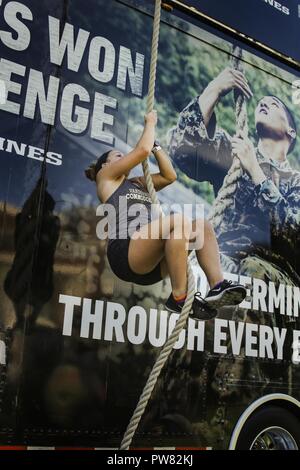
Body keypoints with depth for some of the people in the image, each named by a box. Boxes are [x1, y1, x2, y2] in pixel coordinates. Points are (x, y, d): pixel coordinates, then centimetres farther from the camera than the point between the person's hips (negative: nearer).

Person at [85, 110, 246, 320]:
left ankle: (218, 286, -23)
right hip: (125, 252, -7)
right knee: (178, 220, -30)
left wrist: (155, 144, 29)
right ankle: (179, 298, -28)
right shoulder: (105, 177, 15)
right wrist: (150, 124, 22)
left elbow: (169, 175, 27)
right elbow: (142, 151, 6)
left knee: (203, 226, -7)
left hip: (152, 263, 7)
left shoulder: (138, 184, 35)